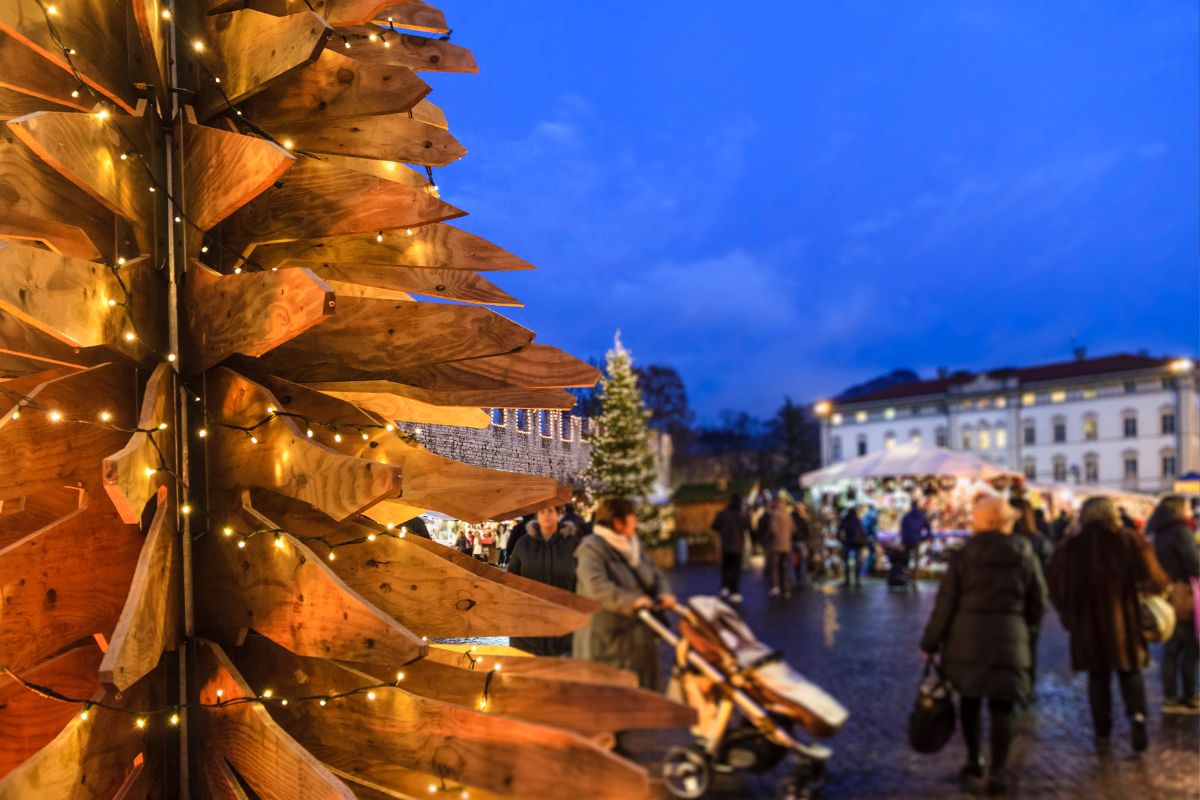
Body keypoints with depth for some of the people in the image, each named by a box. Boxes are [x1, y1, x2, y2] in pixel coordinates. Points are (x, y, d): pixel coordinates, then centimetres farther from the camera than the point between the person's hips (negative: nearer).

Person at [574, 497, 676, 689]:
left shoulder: (633, 546, 14)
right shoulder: (592, 548, -13)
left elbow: (655, 574, 18)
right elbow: (596, 586, -27)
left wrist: (663, 593, -3)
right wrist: (632, 601, -32)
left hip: (637, 636, 8)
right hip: (606, 642, -8)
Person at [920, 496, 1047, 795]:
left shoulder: (964, 556, -5)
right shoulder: (1024, 556, 1)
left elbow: (945, 604, -5)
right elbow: (1037, 605, 7)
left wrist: (930, 643, 3)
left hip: (967, 638, 0)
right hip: (1009, 639, 1)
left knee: (970, 701, 15)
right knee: (1001, 707, 5)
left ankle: (974, 764, 23)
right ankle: (997, 772, 2)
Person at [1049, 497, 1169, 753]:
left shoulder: (1069, 547, 0)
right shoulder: (1130, 541, -5)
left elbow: (1057, 590, 3)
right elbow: (1155, 581, -9)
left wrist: (1069, 616, 15)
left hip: (1087, 623, 1)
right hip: (1124, 620, -1)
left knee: (1098, 675, 12)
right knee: (1130, 672, 13)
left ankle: (1102, 731, 13)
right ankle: (1137, 715, -10)